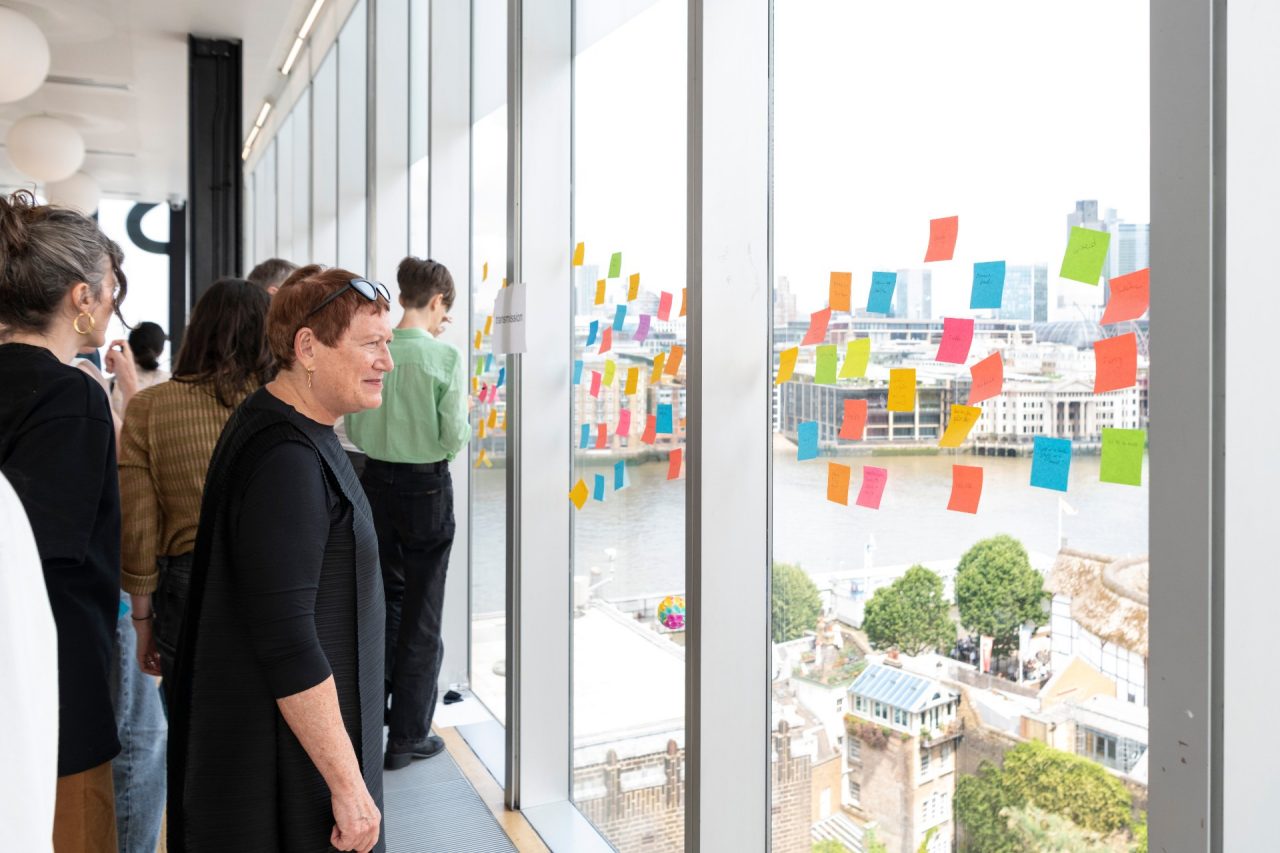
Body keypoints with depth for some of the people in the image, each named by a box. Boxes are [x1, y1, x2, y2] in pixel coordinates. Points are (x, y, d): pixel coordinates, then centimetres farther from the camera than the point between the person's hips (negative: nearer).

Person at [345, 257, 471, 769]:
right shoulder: (444, 356, -15)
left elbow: (354, 430, 3)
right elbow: (454, 438, -15)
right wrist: (461, 424, 5)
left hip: (376, 482, 5)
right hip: (426, 487, -5)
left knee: (385, 598, 24)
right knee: (422, 614, 8)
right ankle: (407, 737, 17)